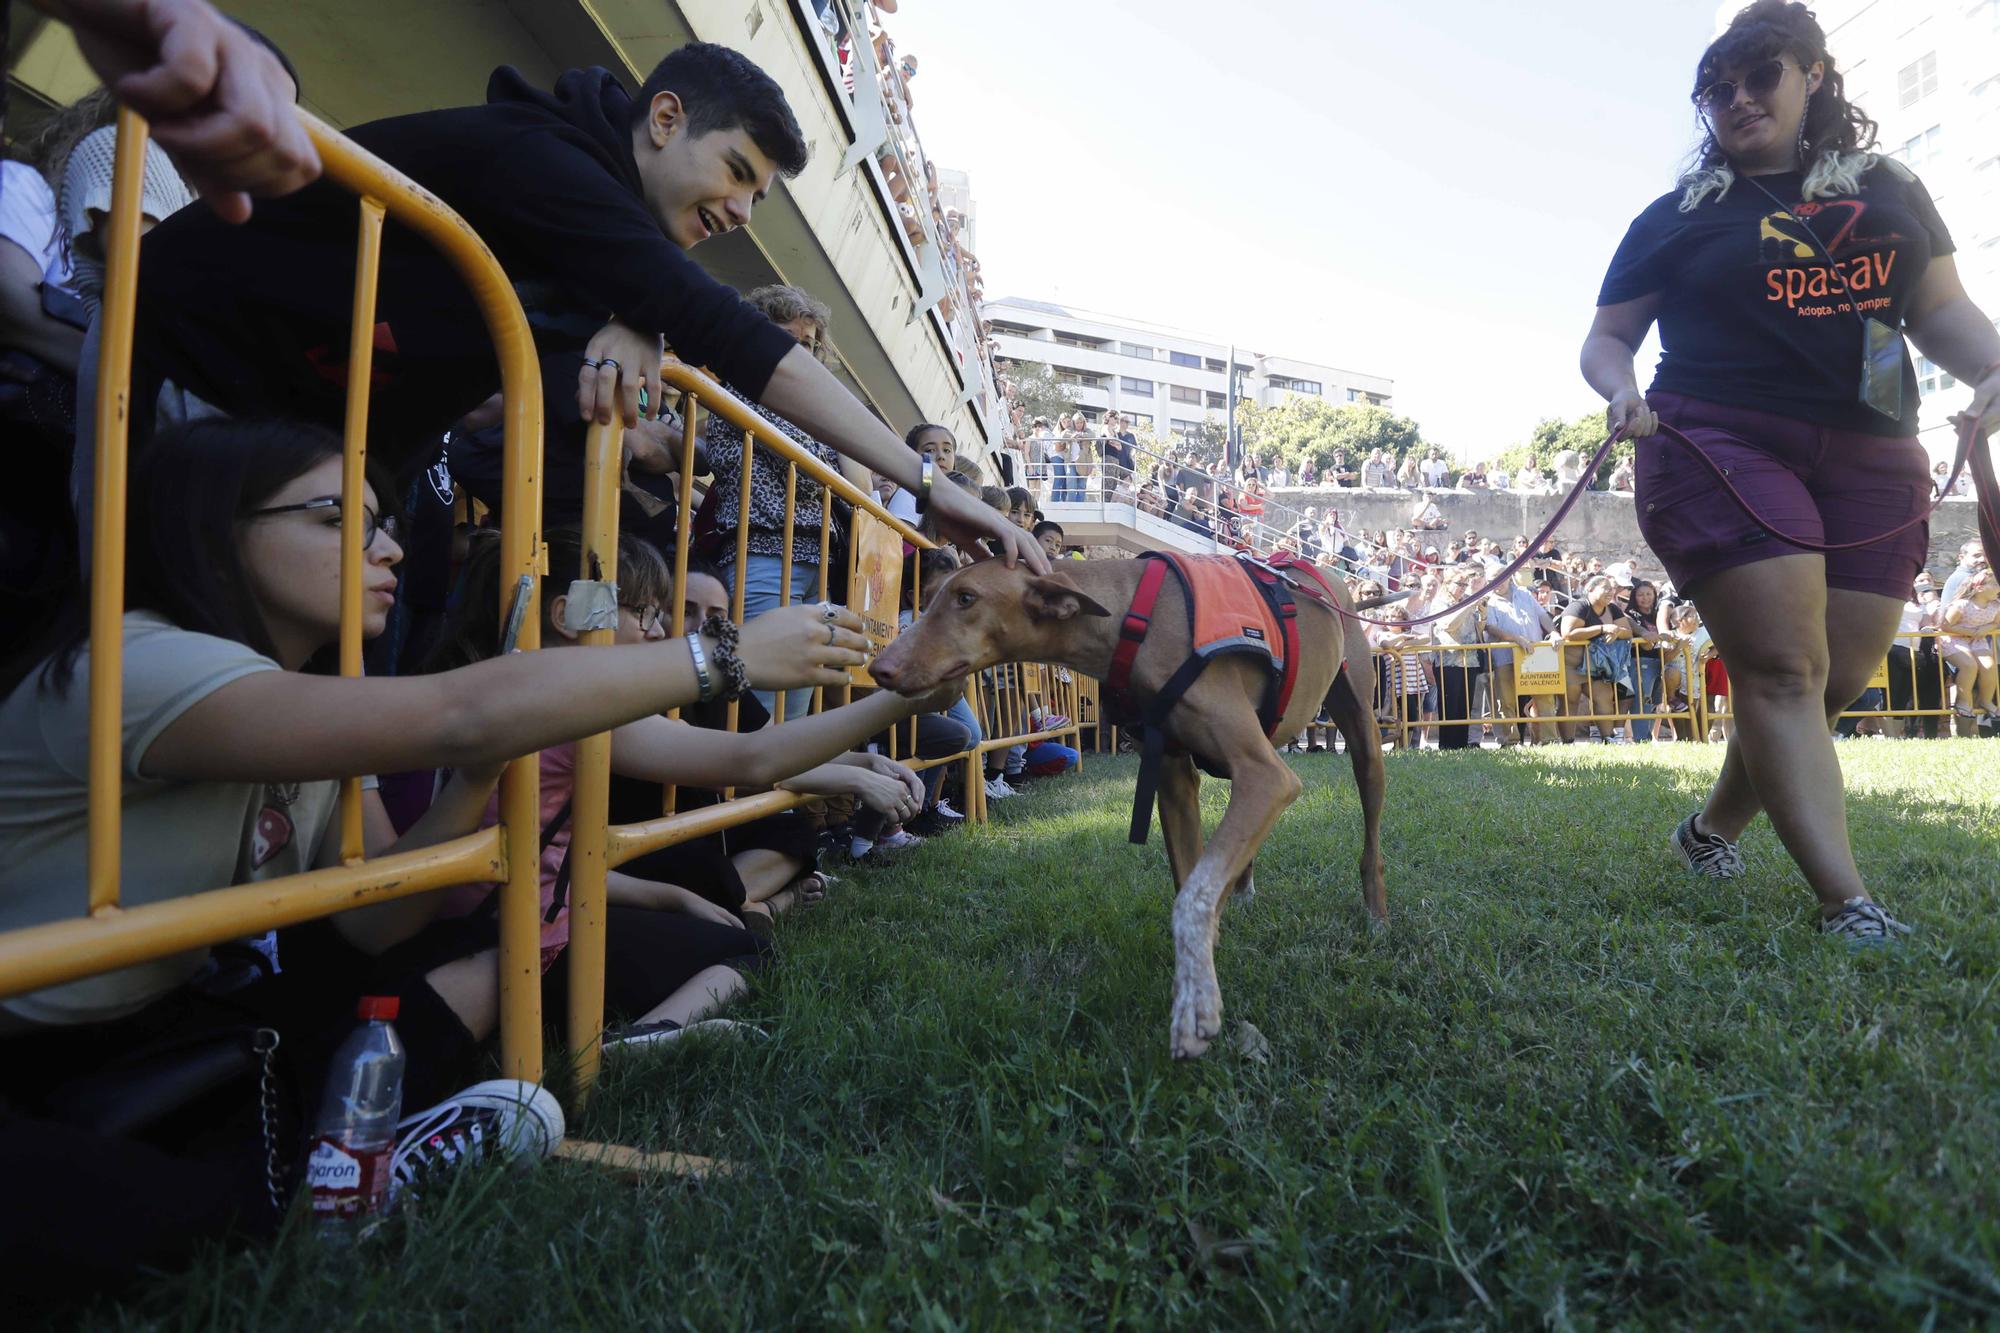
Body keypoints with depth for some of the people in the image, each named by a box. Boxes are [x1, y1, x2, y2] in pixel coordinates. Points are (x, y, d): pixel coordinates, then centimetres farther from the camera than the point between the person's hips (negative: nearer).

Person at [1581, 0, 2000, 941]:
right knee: (1781, 668, -14)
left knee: (1832, 681, 1)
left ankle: (1713, 828, 22)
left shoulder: (1890, 191, 19)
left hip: (1872, 459, 4)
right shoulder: (1675, 218, 12)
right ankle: (1847, 901, -12)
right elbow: (1606, 337, 11)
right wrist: (1621, 390, -12)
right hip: (1722, 447, -3)